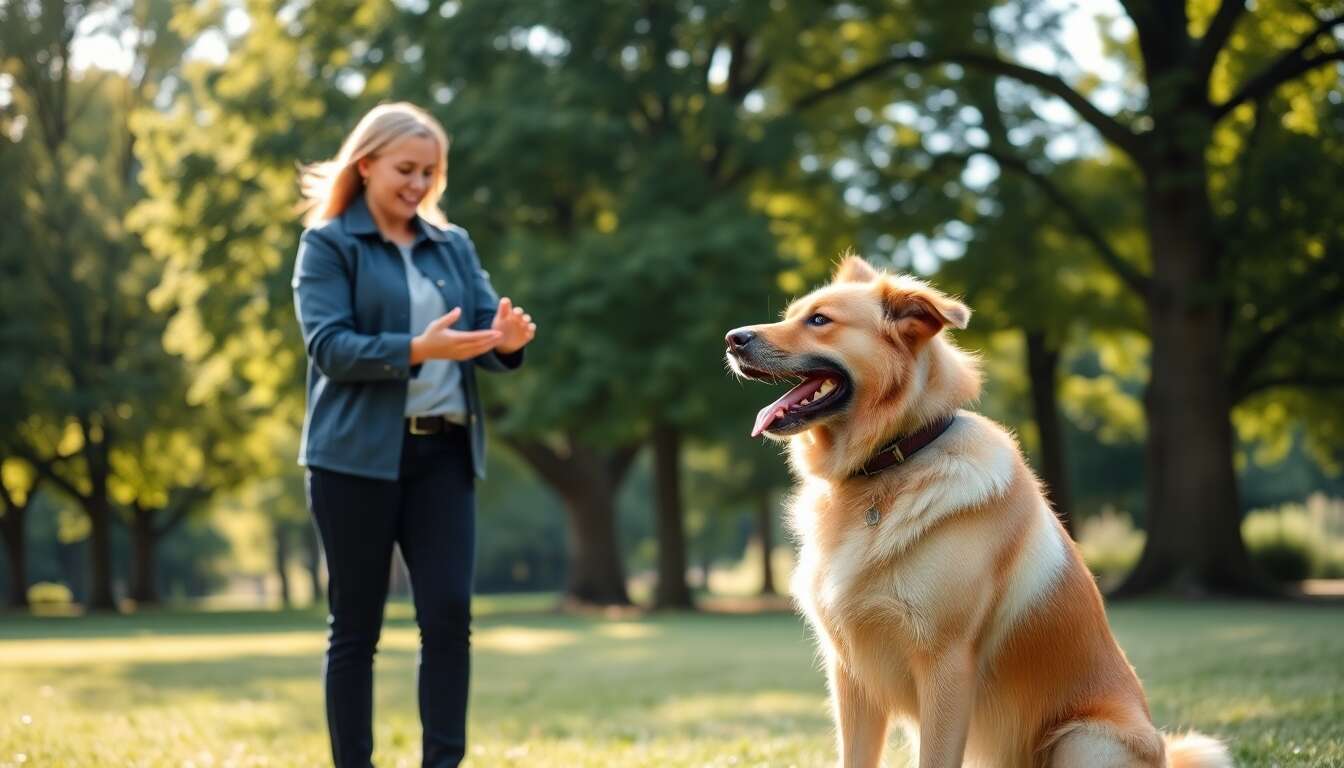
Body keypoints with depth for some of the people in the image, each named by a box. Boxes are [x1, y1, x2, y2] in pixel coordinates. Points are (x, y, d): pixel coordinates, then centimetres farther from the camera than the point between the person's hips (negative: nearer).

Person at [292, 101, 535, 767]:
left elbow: (485, 332, 6)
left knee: (449, 616, -3)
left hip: (443, 451, 4)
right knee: (356, 626, 3)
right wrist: (418, 349, -26)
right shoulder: (327, 245, 0)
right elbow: (329, 347, -12)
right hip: (357, 454, -4)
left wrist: (507, 340, -18)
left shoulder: (453, 246, 15)